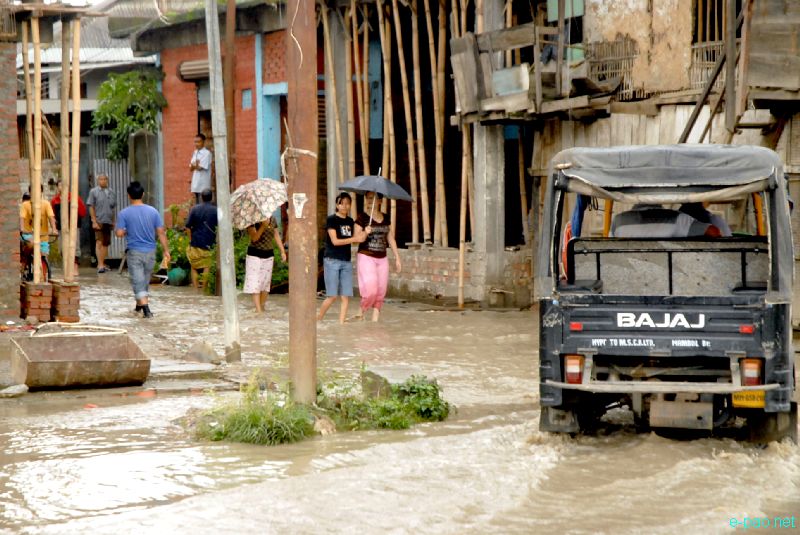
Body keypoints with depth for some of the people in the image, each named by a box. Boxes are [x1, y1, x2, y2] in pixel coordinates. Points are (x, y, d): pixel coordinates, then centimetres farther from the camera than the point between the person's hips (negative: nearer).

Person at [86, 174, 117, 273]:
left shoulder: (111, 192, 12)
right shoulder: (94, 191, -1)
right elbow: (91, 207, -4)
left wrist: (113, 221, 13)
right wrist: (94, 221, -11)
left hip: (108, 221, 5)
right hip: (99, 221, -5)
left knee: (106, 243, 8)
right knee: (99, 242, -12)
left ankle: (102, 264, 16)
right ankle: (100, 265, -18)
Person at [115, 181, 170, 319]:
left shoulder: (124, 213, -9)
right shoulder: (153, 211, -2)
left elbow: (119, 233, -12)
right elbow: (161, 232, -3)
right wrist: (166, 250, 2)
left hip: (134, 252, -3)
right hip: (150, 251, 3)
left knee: (138, 281, -3)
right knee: (145, 280, 19)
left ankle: (146, 308, -17)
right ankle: (139, 305, 35)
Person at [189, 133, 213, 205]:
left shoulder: (207, 153, -9)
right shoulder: (195, 153, 15)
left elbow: (200, 167, -14)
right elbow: (191, 168, 10)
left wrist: (193, 165, 2)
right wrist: (196, 165, -9)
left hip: (203, 185, -8)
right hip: (196, 184, 8)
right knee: (197, 204, 11)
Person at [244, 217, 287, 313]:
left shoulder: (272, 220, 5)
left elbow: (277, 236, 11)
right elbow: (254, 238, -20)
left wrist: (283, 252, 5)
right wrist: (263, 226, -31)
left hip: (268, 255, 5)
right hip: (254, 254, -5)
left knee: (266, 283, 8)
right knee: (255, 283, -8)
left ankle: (262, 308, 20)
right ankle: (258, 311, -12)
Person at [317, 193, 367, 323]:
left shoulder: (350, 221, 14)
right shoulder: (332, 220, -4)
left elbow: (354, 239, 12)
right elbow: (335, 241, -12)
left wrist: (362, 236, -10)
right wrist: (355, 239, -15)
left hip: (346, 261, 6)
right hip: (332, 260, -6)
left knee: (346, 297, -1)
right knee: (332, 296, -8)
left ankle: (341, 324, 3)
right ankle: (318, 319, 10)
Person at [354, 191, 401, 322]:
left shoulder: (385, 218, 10)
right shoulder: (362, 217, -4)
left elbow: (391, 238, 16)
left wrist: (397, 257, 14)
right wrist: (365, 233, -27)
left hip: (382, 258, 5)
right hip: (366, 257, -5)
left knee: (381, 291, 2)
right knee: (370, 290, -15)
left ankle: (375, 319, 8)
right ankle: (361, 312, 8)